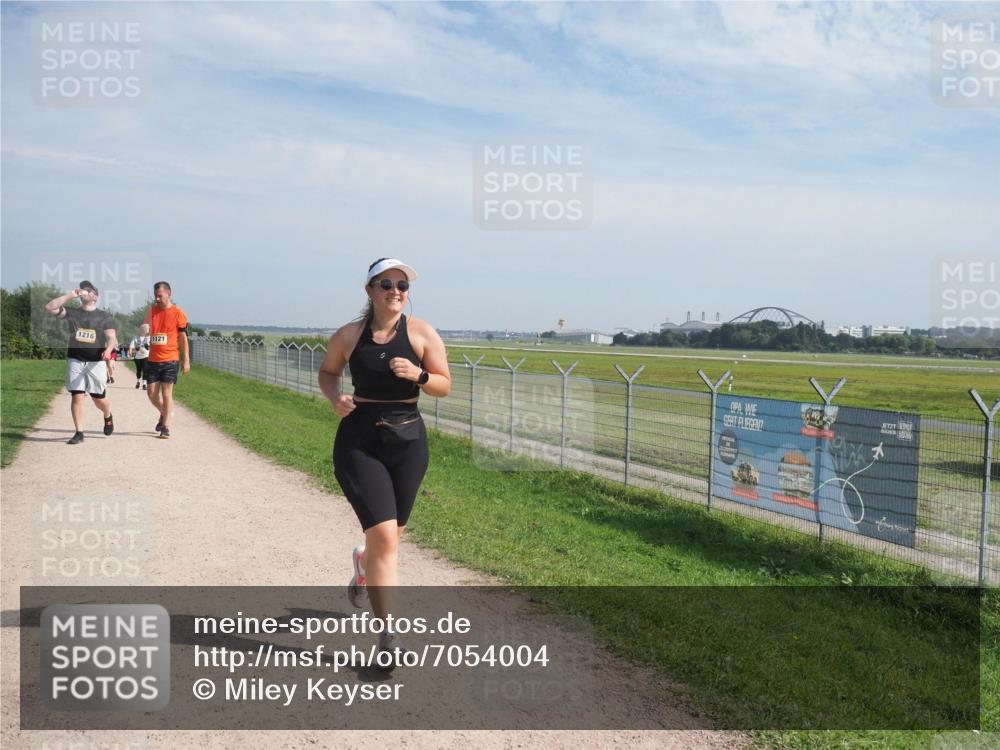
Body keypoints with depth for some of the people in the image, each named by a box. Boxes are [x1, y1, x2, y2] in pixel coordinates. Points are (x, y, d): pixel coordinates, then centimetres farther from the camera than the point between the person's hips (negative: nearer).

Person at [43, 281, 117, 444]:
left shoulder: (104, 317, 5)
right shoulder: (71, 313, 10)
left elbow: (112, 337, -5)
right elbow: (50, 307, -2)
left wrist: (108, 350, -26)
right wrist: (70, 295, -4)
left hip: (96, 361, -1)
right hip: (75, 360, 1)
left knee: (99, 399, 4)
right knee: (77, 397, -5)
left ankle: (108, 416, 36)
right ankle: (79, 433, 1)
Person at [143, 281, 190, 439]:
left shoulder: (177, 313, -5)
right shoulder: (151, 310, 7)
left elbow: (183, 338, -2)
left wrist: (186, 360, -3)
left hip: (170, 360, -4)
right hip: (152, 359, 4)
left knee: (167, 393, -3)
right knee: (152, 393, 7)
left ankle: (166, 426, 4)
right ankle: (164, 414, 34)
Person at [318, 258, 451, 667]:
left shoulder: (422, 333, -2)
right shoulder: (348, 335, -1)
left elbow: (445, 386, 0)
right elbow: (327, 371, 16)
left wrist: (417, 374, -20)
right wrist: (335, 397, -5)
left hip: (408, 439, 2)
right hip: (360, 440, -2)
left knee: (391, 534, 16)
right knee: (384, 534, -13)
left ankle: (364, 563, 55)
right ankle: (386, 631, -1)